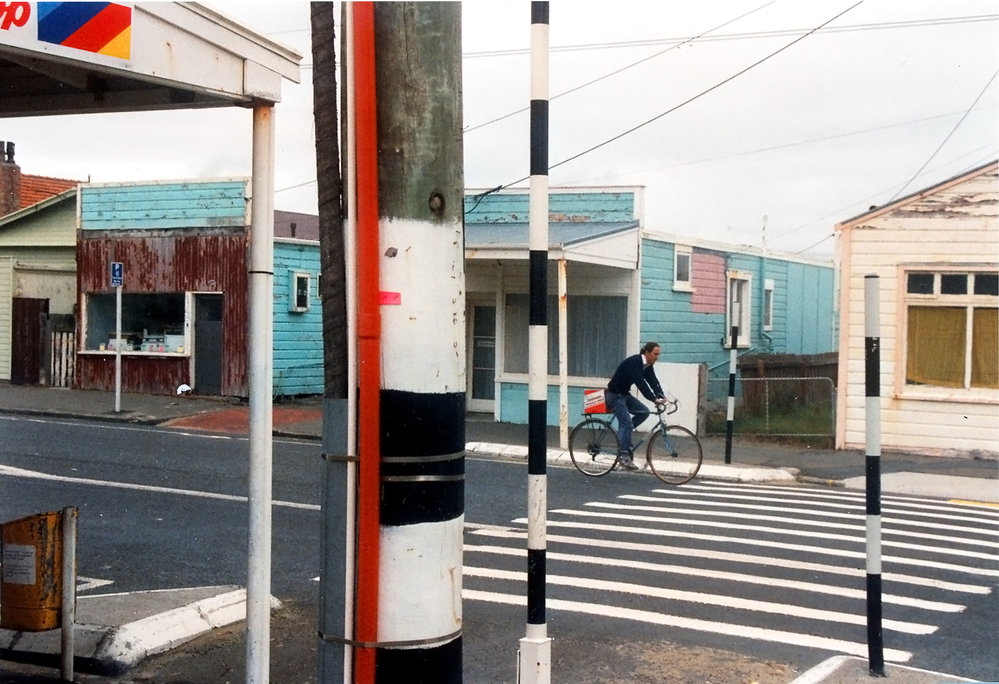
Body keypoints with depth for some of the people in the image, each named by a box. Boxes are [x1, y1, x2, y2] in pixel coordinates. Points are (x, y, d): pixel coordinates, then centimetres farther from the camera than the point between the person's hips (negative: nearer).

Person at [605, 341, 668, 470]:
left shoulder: (647, 366, 1)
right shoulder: (633, 363, -27)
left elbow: (653, 381, -5)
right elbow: (641, 383, -36)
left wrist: (662, 396, -21)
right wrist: (654, 399, -42)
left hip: (625, 394, 9)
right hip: (614, 395, -9)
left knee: (644, 412, -4)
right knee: (627, 423, -15)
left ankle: (622, 435, 8)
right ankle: (625, 458, -12)